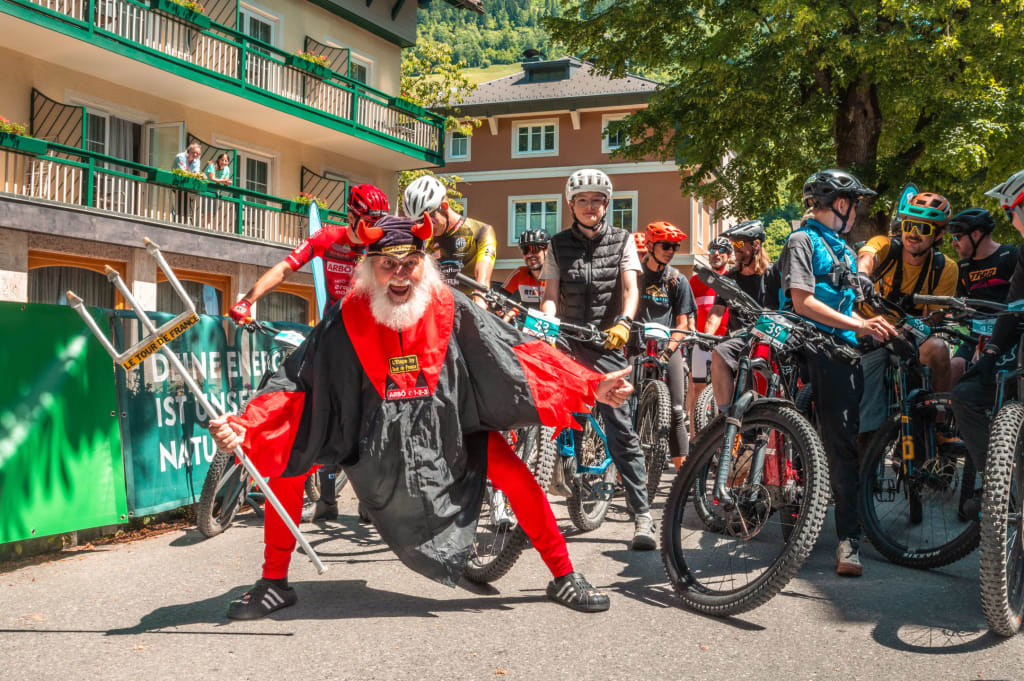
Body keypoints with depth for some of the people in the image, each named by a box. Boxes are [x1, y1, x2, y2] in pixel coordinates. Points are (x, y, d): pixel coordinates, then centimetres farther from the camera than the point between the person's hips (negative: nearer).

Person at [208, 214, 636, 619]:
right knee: (284, 465, -12)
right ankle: (274, 583, 9)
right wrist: (244, 430, -31)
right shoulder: (347, 319, -15)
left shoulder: (450, 310, -14)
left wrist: (593, 387, -19)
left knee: (515, 476, -16)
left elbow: (520, 354, -12)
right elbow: (296, 384, -14)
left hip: (446, 430, 0)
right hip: (369, 436, 1)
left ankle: (563, 577, 7)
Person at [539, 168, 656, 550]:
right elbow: (550, 295, 3)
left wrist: (623, 322, -24)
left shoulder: (622, 240, 7)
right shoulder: (559, 245, 10)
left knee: (621, 429, -7)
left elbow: (630, 288, -5)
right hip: (565, 342, 2)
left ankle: (642, 514, -5)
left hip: (606, 345, -2)